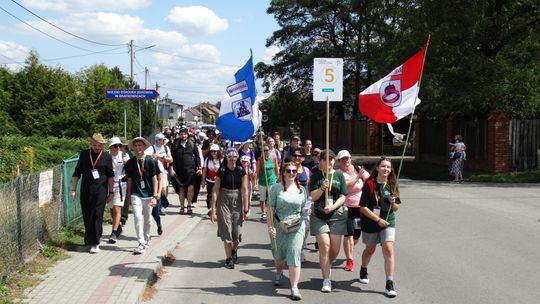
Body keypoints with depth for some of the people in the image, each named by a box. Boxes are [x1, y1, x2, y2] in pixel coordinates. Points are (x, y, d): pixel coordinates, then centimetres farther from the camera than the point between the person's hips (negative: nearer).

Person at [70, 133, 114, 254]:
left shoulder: (106, 157, 3)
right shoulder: (84, 154, 6)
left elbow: (110, 175, 9)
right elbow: (77, 173, 10)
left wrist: (111, 192, 9)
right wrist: (73, 189, 5)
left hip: (100, 190, -2)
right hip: (86, 190, 2)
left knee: (97, 216, -7)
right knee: (86, 216, 8)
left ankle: (94, 243, -5)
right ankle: (89, 239, 25)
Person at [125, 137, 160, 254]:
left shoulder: (151, 161, -5)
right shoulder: (130, 163, 2)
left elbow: (155, 179, -4)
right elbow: (129, 180, 10)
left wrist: (155, 196, -8)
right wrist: (129, 196, 12)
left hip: (148, 195, 0)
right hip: (136, 195, 1)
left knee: (147, 220, 12)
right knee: (138, 218, -12)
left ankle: (146, 239, 32)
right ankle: (141, 243, -10)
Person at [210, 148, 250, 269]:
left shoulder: (241, 171, -3)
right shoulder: (221, 171, -6)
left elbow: (245, 191, -6)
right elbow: (215, 191, -5)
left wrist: (246, 210, -10)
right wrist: (213, 210, -8)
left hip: (237, 201, 1)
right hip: (223, 201, -1)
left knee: (237, 230, 5)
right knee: (226, 229, 1)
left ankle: (234, 249, 37)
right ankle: (229, 258, 14)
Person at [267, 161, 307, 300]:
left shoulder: (301, 189, 6)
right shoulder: (276, 188, -4)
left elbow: (304, 208, 17)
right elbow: (270, 209, -6)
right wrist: (270, 226, -11)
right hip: (279, 227, 0)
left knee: (294, 255, -9)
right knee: (279, 254, 17)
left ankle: (294, 288, -7)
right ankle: (279, 273, 50)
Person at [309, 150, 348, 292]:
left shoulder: (339, 176, 6)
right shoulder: (316, 176, 4)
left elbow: (343, 197, 1)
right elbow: (313, 197, -3)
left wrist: (332, 207, -15)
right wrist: (322, 188, -21)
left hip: (337, 215, 2)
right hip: (319, 215, -1)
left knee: (335, 249, 3)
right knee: (324, 246, -9)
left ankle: (326, 266, 35)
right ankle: (326, 280, -4)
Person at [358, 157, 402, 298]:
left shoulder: (392, 185, 0)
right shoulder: (369, 184, -12)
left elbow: (396, 208, 7)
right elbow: (363, 207, -14)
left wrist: (393, 202, -16)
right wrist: (378, 219, -19)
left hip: (388, 222, 2)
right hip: (370, 222, -1)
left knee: (388, 250, -14)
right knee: (370, 249, 18)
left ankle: (389, 285, -10)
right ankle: (363, 270, 49)